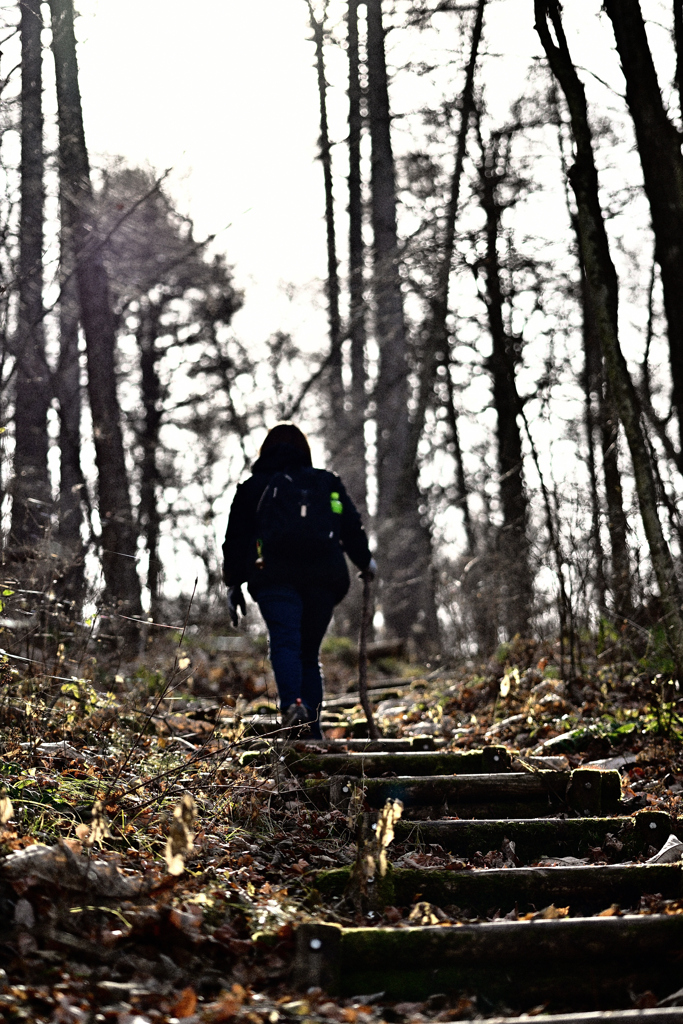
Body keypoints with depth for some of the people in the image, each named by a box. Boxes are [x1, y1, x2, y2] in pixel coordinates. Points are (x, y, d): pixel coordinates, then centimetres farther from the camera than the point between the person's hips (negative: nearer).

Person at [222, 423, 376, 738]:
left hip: (274, 574, -2)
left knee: (284, 642, -17)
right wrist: (365, 563, 39)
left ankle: (292, 704, -44)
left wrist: (233, 584, 23)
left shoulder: (253, 486, 22)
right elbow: (353, 527, 22)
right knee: (310, 652, 11)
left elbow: (236, 540, 17)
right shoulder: (328, 482, 25)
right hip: (324, 577, 2)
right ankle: (311, 730, 1)